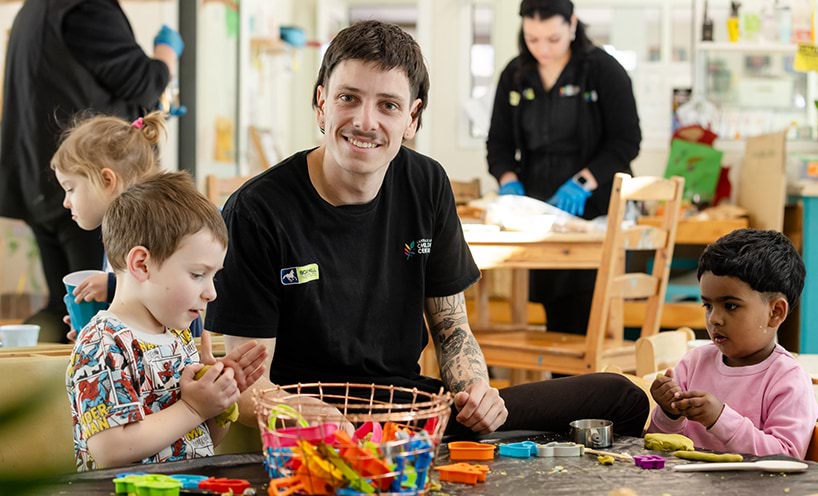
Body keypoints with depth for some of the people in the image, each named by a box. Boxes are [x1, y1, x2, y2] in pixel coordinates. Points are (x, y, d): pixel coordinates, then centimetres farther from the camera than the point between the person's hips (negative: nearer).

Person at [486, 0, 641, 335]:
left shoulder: (604, 70, -4)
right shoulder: (514, 75, 9)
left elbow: (627, 141, -5)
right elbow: (499, 141, 13)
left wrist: (583, 182, -17)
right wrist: (508, 180, -6)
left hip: (594, 209, -4)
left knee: (588, 317, -10)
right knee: (555, 314, 2)